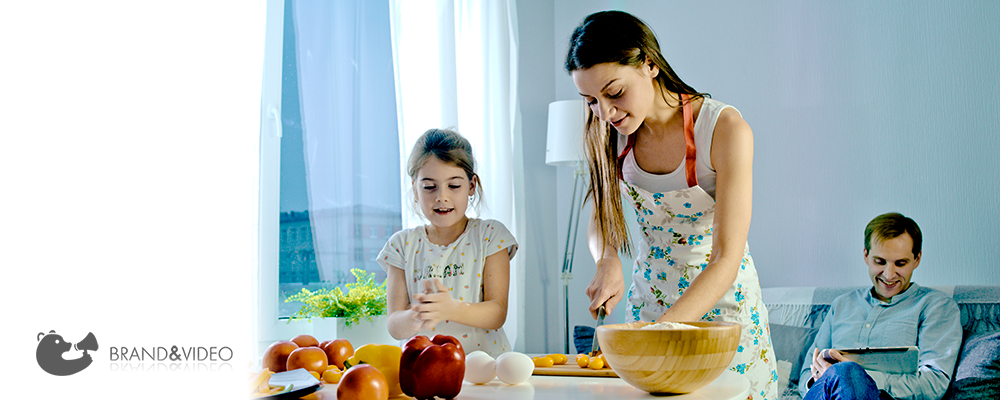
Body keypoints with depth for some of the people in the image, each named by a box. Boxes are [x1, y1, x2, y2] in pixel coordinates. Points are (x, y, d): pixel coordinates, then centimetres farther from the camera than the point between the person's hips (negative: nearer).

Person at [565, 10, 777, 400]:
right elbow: (602, 221, 1)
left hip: (721, 298, -4)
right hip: (649, 293, 4)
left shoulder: (726, 129, -25)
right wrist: (607, 262, -23)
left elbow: (727, 259, -28)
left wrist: (661, 329, -40)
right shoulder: (611, 132, -9)